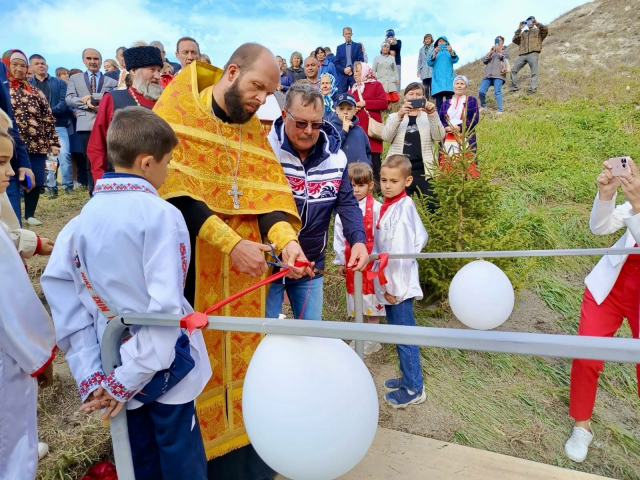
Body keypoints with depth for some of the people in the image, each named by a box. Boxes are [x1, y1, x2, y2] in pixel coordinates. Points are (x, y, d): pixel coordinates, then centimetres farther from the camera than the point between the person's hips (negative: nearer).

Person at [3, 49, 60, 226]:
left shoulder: (35, 91, 13)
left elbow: (48, 118, 9)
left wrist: (53, 142, 1)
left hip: (37, 145, 3)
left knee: (35, 182, 5)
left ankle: (30, 214, 23)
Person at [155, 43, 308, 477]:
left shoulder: (254, 129, 10)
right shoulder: (177, 109, -7)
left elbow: (268, 190, 0)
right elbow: (173, 188, -19)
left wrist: (285, 238, -20)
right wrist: (231, 243, -26)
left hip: (242, 266, 5)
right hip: (188, 263, -5)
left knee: (238, 353, 14)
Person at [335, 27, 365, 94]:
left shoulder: (358, 46, 10)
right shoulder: (339, 47, 15)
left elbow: (361, 60, 1)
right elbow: (336, 63, 8)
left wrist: (351, 68, -11)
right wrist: (344, 70, -9)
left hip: (355, 75, -1)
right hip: (343, 76, 2)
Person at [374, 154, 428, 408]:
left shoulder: (402, 210, -18)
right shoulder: (390, 206, 7)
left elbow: (401, 253, -20)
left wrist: (393, 286, -16)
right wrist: (386, 284, 10)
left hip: (398, 283, -8)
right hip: (389, 282, 9)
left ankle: (414, 388, 20)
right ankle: (408, 377, 36)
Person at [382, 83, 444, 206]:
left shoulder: (429, 117, 13)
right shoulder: (395, 116, 11)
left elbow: (439, 136, -5)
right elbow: (386, 137, -8)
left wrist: (433, 114, -19)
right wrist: (399, 115, -21)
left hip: (424, 172, 1)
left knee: (433, 208, -1)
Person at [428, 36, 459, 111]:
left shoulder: (451, 51, 19)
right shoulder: (434, 52, 20)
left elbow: (455, 60, -1)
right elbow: (430, 63, 2)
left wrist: (451, 51, -19)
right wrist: (434, 54, -15)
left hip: (448, 78, 0)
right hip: (438, 78, 0)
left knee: (449, 97, -14)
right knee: (438, 99, -12)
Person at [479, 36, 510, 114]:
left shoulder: (505, 50, 18)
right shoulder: (491, 51, 28)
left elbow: (506, 59, -1)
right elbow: (484, 61, 12)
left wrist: (500, 51, -15)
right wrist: (490, 53, -4)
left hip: (498, 74, -4)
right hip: (488, 74, 4)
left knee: (497, 92, -18)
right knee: (481, 92, -6)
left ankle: (500, 110, -18)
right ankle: (483, 106, 17)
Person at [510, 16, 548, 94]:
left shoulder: (538, 31, 20)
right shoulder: (523, 33, 29)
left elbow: (546, 30, 0)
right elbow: (515, 40, 13)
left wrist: (537, 24, -2)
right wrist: (519, 29, 7)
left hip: (533, 54, -4)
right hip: (522, 55, 4)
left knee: (534, 72, -11)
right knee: (513, 69, -4)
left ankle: (533, 88, -17)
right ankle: (515, 86, 4)